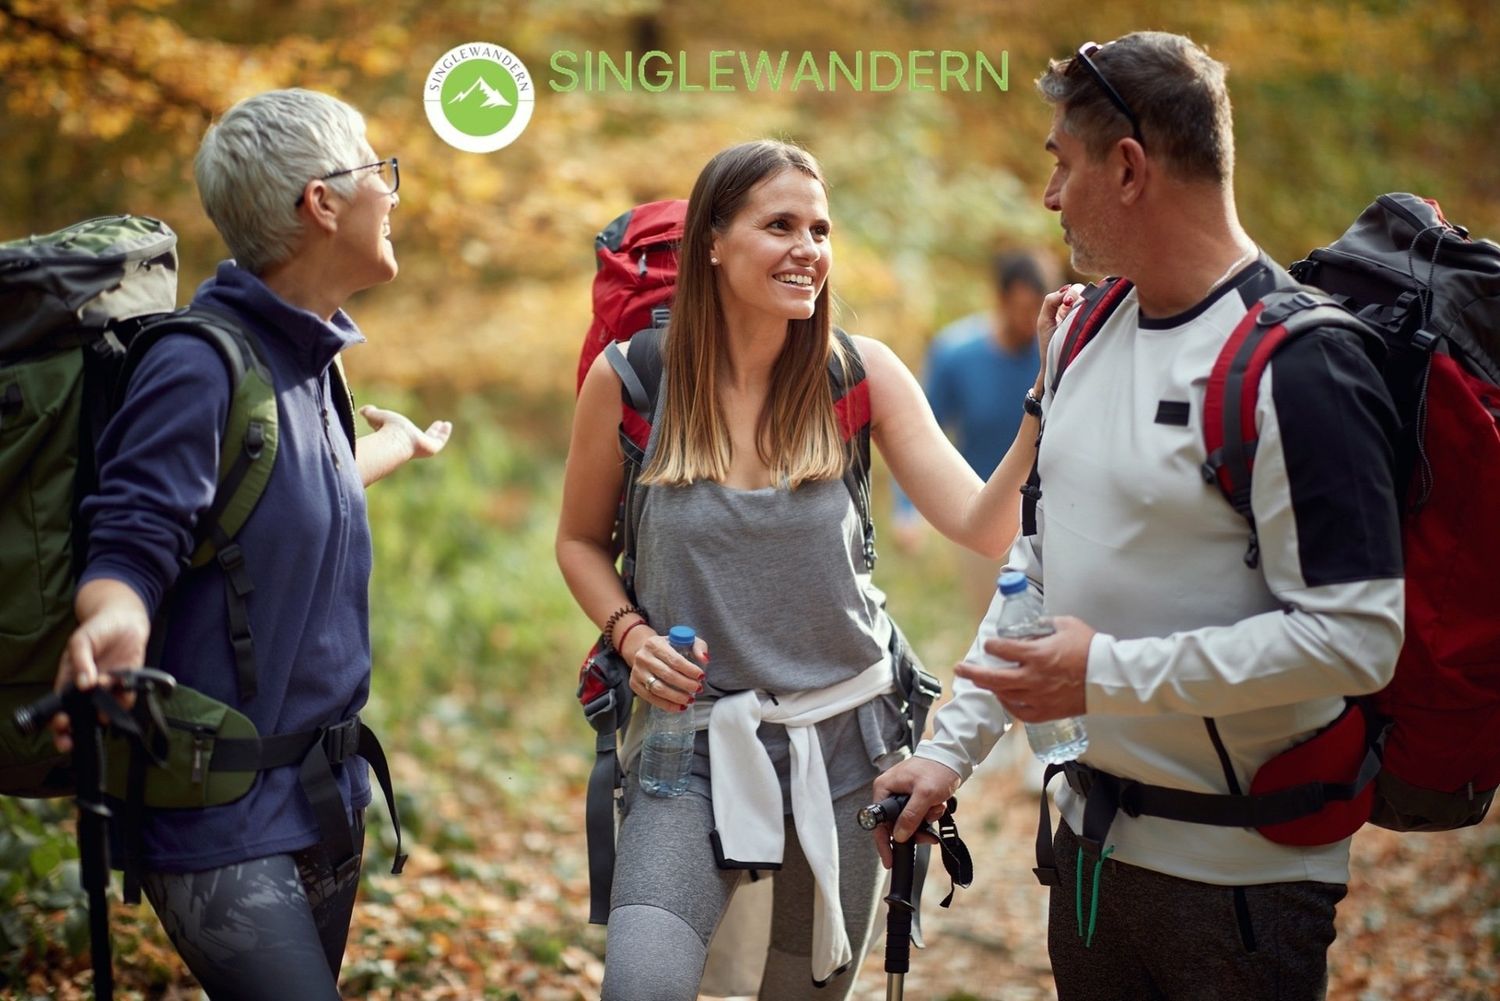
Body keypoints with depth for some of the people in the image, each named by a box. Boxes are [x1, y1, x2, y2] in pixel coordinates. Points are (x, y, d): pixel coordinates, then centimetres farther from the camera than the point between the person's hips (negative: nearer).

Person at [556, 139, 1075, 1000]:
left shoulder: (859, 373, -5)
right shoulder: (629, 379, -7)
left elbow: (983, 527, -12)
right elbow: (581, 541, 8)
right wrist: (630, 632, -9)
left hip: (843, 736, 2)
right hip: (692, 741, -2)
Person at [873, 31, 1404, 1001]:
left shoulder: (1297, 367, -19)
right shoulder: (1090, 337, 8)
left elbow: (1357, 637, -25)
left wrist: (1109, 673, -23)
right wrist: (952, 745, 10)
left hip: (1243, 876, -8)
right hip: (1091, 839, 8)